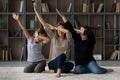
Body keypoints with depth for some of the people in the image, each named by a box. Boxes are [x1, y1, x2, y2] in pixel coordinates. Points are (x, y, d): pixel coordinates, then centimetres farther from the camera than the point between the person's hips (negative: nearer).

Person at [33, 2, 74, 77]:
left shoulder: (67, 39, 1)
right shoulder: (53, 37, 2)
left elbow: (67, 31, -23)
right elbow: (44, 24, -3)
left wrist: (54, 27, -13)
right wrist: (36, 11, -7)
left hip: (63, 64, 2)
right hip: (52, 63, -2)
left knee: (71, 65, -31)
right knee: (62, 55, -31)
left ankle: (52, 71, -32)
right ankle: (58, 71, -47)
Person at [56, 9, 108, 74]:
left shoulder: (90, 41, -6)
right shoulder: (77, 39, 5)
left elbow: (90, 33, -29)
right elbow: (70, 27, 0)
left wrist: (79, 31, -13)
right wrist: (62, 15, -4)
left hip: (89, 62, -3)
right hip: (79, 64, 3)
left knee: (97, 71, -32)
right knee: (77, 70, -33)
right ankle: (93, 69, -10)